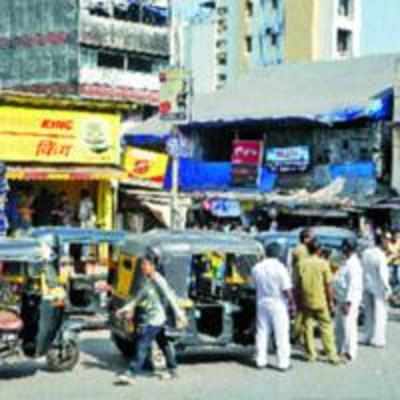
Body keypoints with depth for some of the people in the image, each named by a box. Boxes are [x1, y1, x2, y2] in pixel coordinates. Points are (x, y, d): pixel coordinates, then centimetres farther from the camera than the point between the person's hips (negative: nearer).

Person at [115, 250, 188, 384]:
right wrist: (127, 308, 12)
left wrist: (179, 314, -20)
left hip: (155, 319, -9)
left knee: (142, 346, -11)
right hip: (148, 318, 9)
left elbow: (171, 298, -18)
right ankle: (172, 370, 29)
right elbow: (139, 297, 18)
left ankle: (131, 374, -11)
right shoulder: (146, 281, 9)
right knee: (164, 344, 17)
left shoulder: (159, 281, -17)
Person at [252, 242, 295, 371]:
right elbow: (286, 289, -14)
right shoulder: (280, 268, -16)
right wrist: (292, 303, -4)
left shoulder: (256, 268, -1)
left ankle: (260, 360, 16)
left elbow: (256, 285, 9)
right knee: (281, 334, 2)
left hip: (262, 303, 5)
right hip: (278, 304, -5)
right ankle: (283, 363, 4)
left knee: (262, 332, 12)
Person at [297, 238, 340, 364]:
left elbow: (298, 283, 0)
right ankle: (332, 355, 4)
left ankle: (310, 354, 16)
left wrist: (299, 301, 9)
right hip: (321, 301, -2)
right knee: (326, 327, 5)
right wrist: (330, 301, 1)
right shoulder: (323, 263, -9)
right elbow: (328, 285, -8)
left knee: (308, 327, 11)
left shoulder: (301, 263, -3)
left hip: (306, 301, 2)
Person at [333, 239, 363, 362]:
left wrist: (348, 302, -23)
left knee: (348, 326, -3)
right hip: (341, 299, 10)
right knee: (339, 326, 18)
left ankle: (350, 353, 5)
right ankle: (339, 349, 30)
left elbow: (353, 286, -22)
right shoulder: (347, 262, 12)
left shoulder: (353, 264, -19)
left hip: (349, 301, -10)